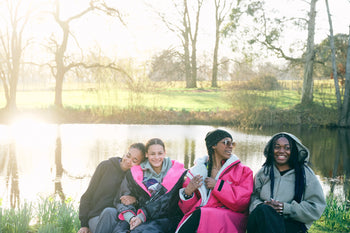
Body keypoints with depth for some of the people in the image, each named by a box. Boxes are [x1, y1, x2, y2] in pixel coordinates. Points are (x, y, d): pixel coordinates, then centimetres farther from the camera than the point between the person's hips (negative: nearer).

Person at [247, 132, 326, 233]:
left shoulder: (305, 173, 8)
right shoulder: (264, 172, 17)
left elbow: (317, 207, 0)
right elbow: (253, 197, 11)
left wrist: (287, 208, -12)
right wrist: (262, 206, -14)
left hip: (293, 224, -3)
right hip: (262, 221, 3)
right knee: (264, 209, -34)